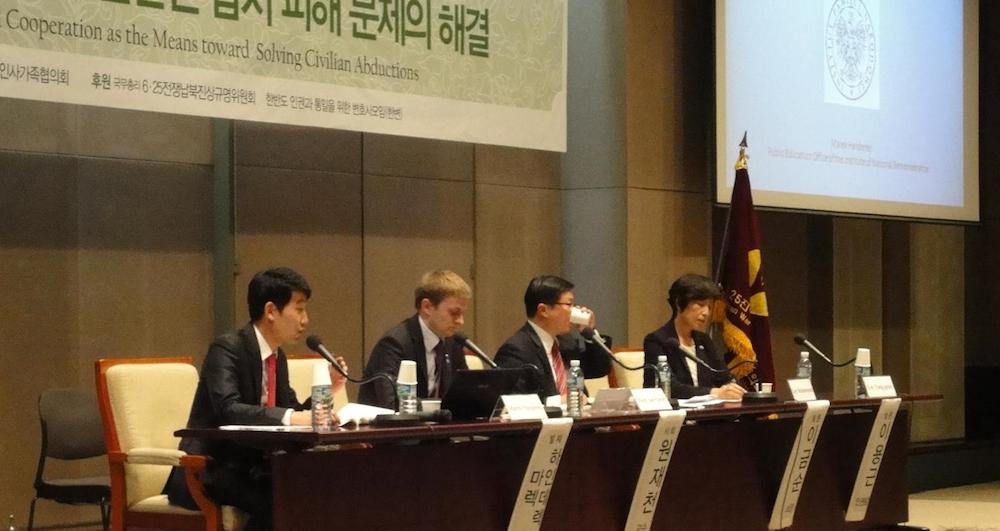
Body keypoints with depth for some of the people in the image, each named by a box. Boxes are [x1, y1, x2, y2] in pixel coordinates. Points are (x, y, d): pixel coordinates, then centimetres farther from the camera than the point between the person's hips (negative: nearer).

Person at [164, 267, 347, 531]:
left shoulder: (277, 357, 11)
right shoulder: (226, 348, -15)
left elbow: (294, 412, 15)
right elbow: (229, 409, -31)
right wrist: (289, 417, -41)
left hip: (251, 466, 8)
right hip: (208, 473, -8)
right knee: (273, 502, -32)